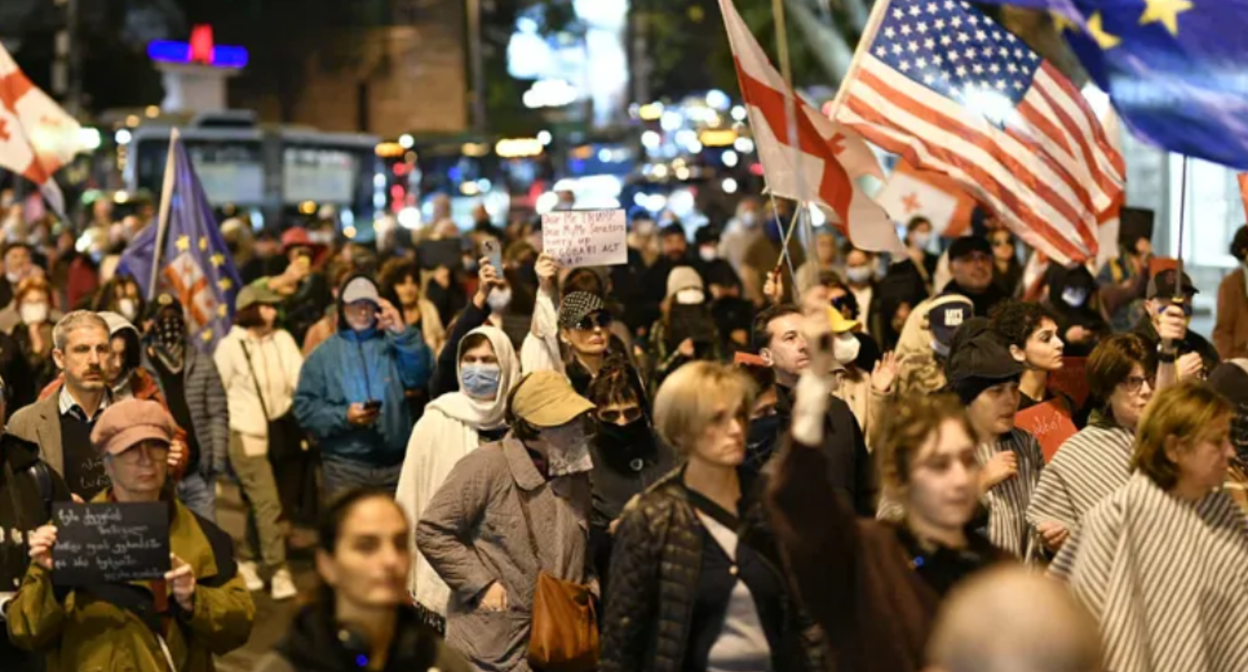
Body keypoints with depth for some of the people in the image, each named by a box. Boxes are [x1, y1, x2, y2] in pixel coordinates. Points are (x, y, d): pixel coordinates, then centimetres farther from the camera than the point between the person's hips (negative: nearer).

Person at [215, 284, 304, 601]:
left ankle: (246, 559, 29)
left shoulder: (283, 339, 6)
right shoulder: (230, 346, -3)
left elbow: (299, 379, -2)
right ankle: (278, 571, -8)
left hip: (282, 432, 4)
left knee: (260, 503, 11)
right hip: (247, 435, -4)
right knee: (267, 503, -11)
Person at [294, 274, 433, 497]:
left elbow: (420, 377, -7)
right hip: (345, 465, -1)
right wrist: (343, 416, -13)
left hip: (395, 462, 1)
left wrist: (403, 333, -14)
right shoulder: (324, 354, 8)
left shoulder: (393, 345, 10)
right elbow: (304, 407, 2)